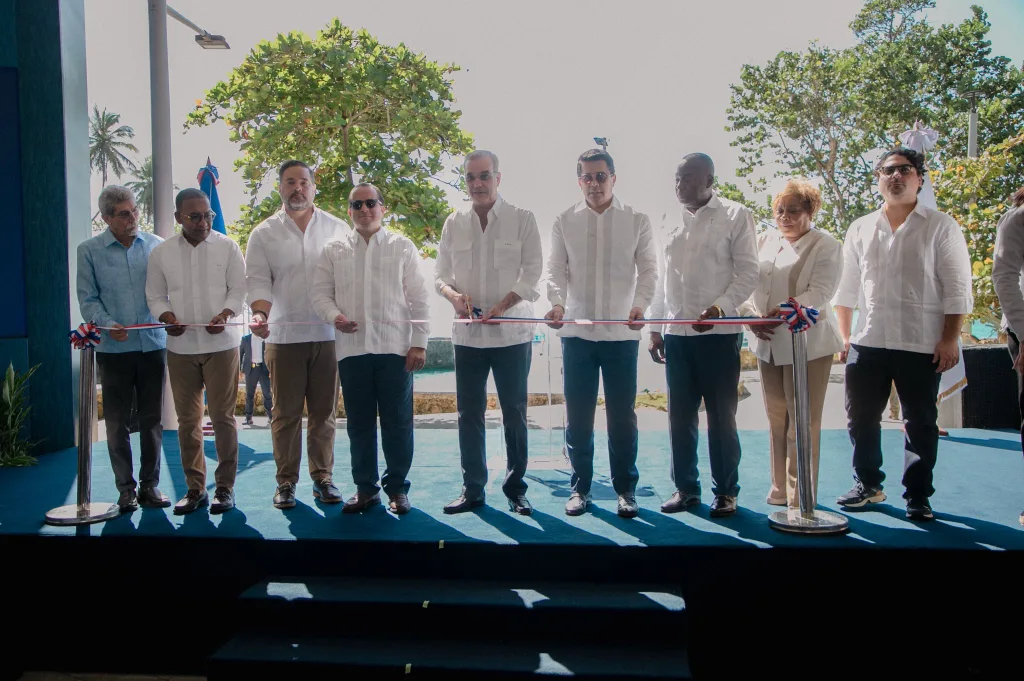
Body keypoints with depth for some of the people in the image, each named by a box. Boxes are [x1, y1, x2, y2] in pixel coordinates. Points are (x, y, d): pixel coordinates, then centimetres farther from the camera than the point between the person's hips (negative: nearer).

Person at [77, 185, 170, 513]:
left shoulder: (156, 245, 5)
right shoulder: (89, 250, 1)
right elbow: (88, 299, 0)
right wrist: (109, 324, -16)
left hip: (153, 343, 1)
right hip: (113, 348, -1)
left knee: (152, 419, 8)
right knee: (117, 421, 5)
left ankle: (150, 484, 19)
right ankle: (126, 487, 15)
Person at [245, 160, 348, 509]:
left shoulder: (337, 229, 7)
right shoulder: (264, 233, 6)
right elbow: (258, 281, 0)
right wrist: (260, 314, -18)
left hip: (328, 335, 1)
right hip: (283, 336, 0)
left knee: (324, 412, 8)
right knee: (286, 412, 5)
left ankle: (323, 477, 19)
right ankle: (286, 481, 15)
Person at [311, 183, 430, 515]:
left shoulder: (403, 247, 7)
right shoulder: (333, 250, 11)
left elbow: (419, 298, 4)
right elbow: (321, 293, 10)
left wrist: (419, 343, -3)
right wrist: (334, 316, -12)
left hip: (395, 348, -1)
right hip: (351, 348, 2)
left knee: (398, 422, 3)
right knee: (359, 422, 9)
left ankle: (397, 487, 16)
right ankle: (365, 487, 21)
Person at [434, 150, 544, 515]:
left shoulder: (522, 219, 0)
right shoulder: (454, 222, 9)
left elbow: (532, 272, -5)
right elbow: (440, 272, 11)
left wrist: (502, 306, -18)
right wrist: (453, 295, -11)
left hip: (512, 332, -3)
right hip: (467, 332, 3)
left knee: (514, 413, 4)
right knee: (469, 413, 7)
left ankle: (516, 489, 16)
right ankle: (472, 489, 18)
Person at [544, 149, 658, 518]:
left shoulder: (637, 221, 5)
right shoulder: (564, 221, 8)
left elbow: (648, 269, 2)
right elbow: (556, 269, 4)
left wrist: (640, 304, -16)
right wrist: (557, 302, -15)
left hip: (622, 332, -1)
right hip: (576, 331, 1)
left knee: (622, 415, 5)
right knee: (578, 415, 7)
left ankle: (625, 488, 17)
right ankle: (580, 487, 19)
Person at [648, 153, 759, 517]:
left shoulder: (735, 215, 1)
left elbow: (748, 273, -4)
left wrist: (719, 308, -19)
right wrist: (655, 329, 13)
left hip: (718, 332, -4)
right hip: (676, 333, 4)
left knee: (721, 416, 3)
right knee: (680, 416, 8)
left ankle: (725, 491, 16)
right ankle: (685, 488, 20)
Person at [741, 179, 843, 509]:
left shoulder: (826, 245, -1)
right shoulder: (764, 241, 14)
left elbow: (821, 291, -14)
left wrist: (786, 311, -28)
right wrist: (751, 316, -10)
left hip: (806, 343, -5)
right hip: (768, 343, 5)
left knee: (802, 422, -3)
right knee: (776, 418, 11)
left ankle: (800, 498, 6)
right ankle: (780, 489, 22)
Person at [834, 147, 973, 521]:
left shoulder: (940, 227, 0)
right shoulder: (861, 229, 11)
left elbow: (957, 290, -3)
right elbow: (847, 289, 14)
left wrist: (950, 339, -9)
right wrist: (844, 335, 9)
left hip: (921, 345, -3)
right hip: (867, 342, 3)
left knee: (920, 423, 6)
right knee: (861, 418, 9)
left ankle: (917, 496, 18)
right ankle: (868, 484, 26)